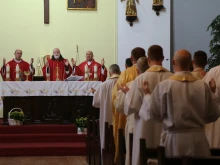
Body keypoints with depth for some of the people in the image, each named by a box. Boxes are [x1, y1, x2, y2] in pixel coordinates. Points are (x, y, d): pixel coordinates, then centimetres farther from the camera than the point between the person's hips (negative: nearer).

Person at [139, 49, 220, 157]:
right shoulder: (203, 86, -6)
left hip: (174, 140, -1)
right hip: (197, 140, 1)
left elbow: (152, 114, -4)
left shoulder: (164, 86, -11)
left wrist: (147, 95, 11)